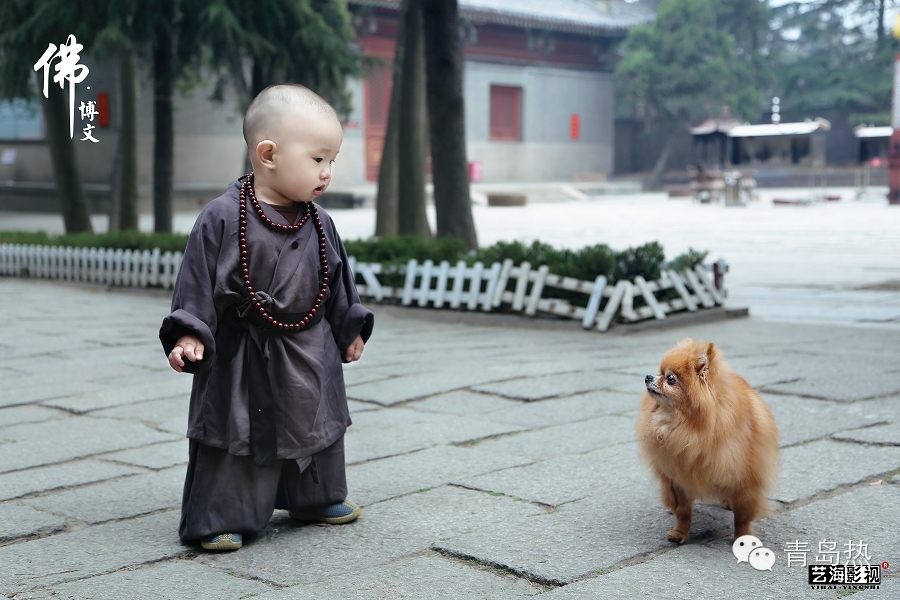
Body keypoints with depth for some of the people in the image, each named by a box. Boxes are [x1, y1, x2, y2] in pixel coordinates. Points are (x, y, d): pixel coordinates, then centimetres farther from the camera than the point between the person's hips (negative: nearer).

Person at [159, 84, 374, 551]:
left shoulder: (319, 224, 1)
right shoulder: (223, 219, -17)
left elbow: (337, 280, 12)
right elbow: (198, 278, -13)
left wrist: (350, 328, 17)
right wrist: (189, 333, -18)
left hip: (310, 354, 6)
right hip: (242, 355, -6)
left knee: (314, 425, 19)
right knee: (235, 433, 1)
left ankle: (316, 498, 39)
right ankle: (219, 517, 14)